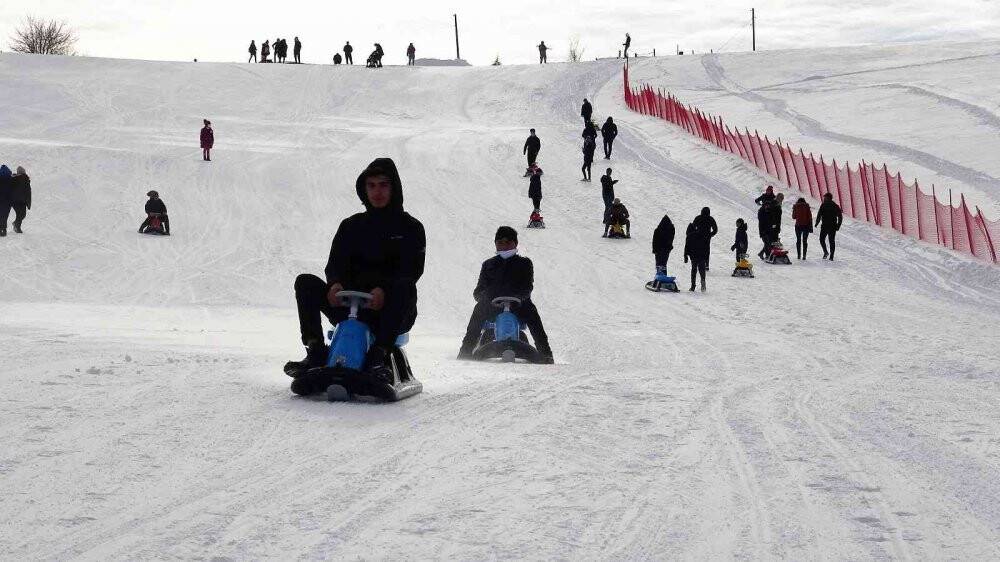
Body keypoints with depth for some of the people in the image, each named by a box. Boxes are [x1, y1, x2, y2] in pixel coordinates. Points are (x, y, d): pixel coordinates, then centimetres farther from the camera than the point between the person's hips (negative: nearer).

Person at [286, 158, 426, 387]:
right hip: (351, 308, 3)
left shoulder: (410, 228, 5)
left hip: (391, 314, -3)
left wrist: (384, 289, -29)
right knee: (305, 282, -16)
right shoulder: (352, 226, 16)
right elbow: (336, 263, 5)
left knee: (405, 288, -36)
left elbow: (412, 270, -9)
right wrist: (335, 284, -21)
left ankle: (379, 357, -40)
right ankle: (316, 353, -23)